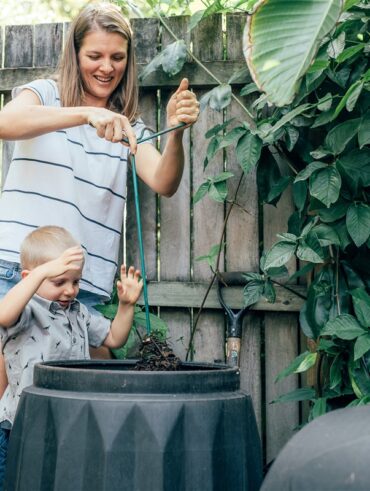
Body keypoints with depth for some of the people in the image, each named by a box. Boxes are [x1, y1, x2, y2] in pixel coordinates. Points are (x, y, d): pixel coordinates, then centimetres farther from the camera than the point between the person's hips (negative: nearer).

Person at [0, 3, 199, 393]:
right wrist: (86, 114, -29)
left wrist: (175, 132, -23)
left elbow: (163, 184, -3)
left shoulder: (129, 127, 15)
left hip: (87, 287, 3)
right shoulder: (44, 94, 6)